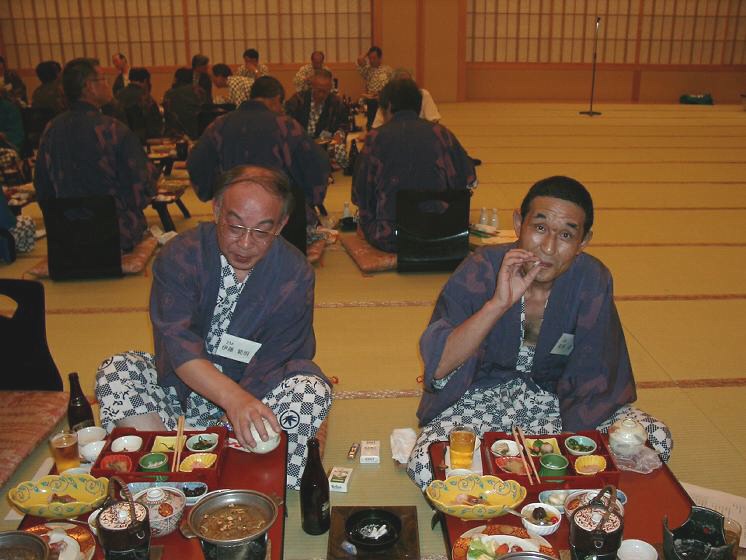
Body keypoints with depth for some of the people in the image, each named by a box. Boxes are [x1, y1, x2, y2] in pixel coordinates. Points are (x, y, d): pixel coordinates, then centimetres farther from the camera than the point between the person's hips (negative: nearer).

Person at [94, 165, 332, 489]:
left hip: (258, 392, 0)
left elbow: (271, 364, -16)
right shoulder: (180, 256, -13)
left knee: (311, 389, -28)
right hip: (181, 387, 1)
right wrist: (234, 398, -44)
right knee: (115, 371, -23)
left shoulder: (294, 274, -12)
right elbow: (177, 343, -27)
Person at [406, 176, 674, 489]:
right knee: (426, 466, -29)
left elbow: (592, 381, -9)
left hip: (558, 397, 3)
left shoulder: (593, 282, -13)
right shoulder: (481, 272, -19)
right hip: (481, 395, -2)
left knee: (656, 439, -16)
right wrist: (498, 304, -37)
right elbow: (437, 367, -27)